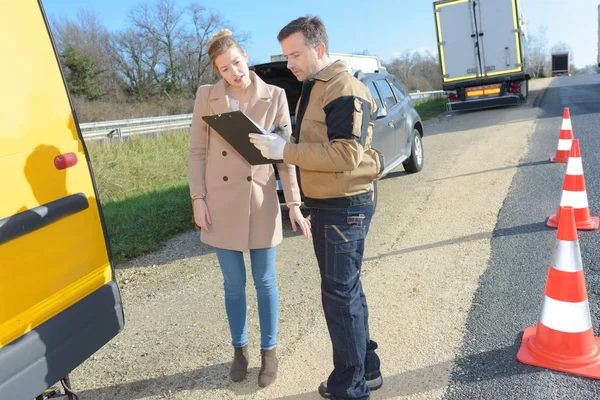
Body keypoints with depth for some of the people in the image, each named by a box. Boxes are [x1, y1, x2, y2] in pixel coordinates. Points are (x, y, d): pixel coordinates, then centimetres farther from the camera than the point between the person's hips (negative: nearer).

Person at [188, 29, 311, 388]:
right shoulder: (207, 96, 1)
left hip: (261, 201, -1)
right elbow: (197, 151, 3)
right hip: (221, 202, 1)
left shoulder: (275, 96, -2)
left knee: (265, 280, 9)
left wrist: (294, 202, -5)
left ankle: (269, 351, 28)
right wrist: (198, 199, -3)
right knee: (234, 282, 12)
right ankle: (240, 349, 33)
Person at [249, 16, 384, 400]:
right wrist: (280, 147, 2)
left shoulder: (345, 90, -15)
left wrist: (286, 150, -24)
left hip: (346, 206, -9)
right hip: (324, 205, 10)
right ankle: (366, 369, 33)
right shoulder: (312, 89, 15)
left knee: (340, 296, -1)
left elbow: (346, 155, -24)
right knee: (346, 291, 17)